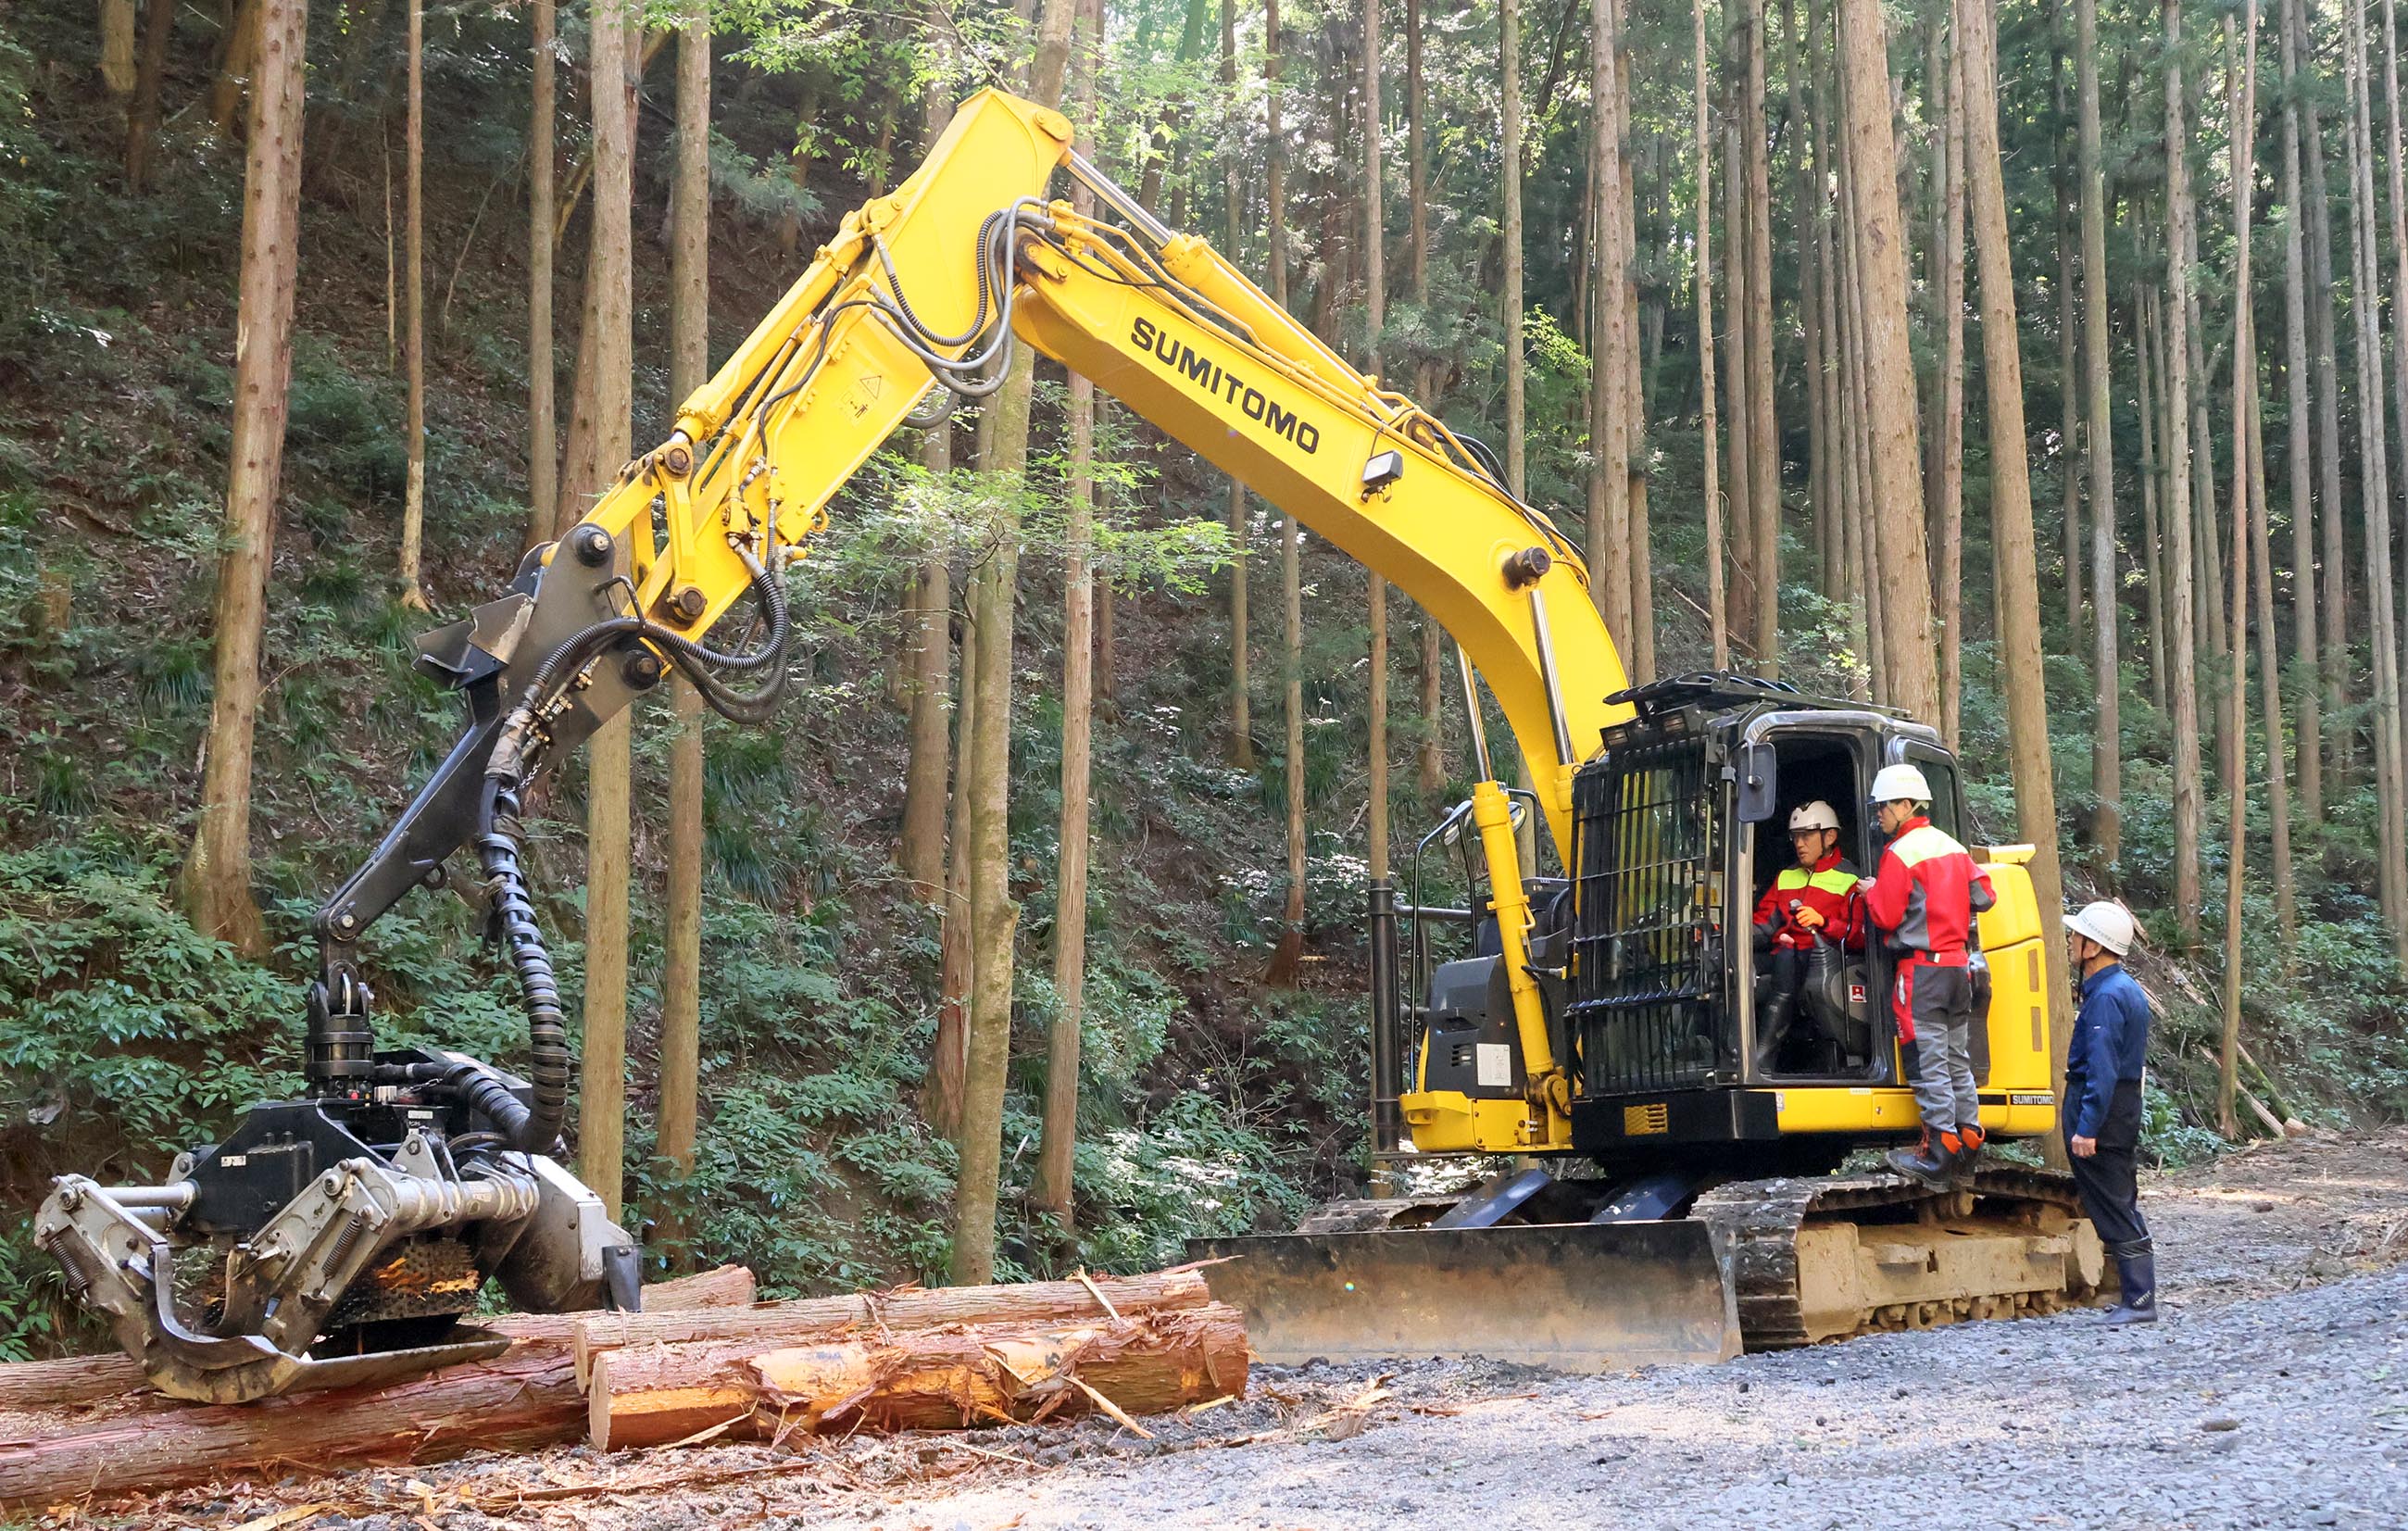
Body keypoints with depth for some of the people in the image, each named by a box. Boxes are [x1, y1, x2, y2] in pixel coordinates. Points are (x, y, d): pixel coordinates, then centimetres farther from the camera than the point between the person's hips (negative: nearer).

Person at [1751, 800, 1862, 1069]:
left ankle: (1762, 1057, -44)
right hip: (1779, 957, 5)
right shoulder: (1786, 877, 28)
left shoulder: (1849, 880, 9)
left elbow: (1858, 936, -3)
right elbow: (1764, 925, 18)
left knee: (1786, 957, -38)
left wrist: (1823, 921, -19)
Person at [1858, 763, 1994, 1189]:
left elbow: (1884, 917, -13)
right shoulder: (1954, 848, 11)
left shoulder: (1900, 854, -12)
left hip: (1921, 968, -8)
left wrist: (1872, 892, 6)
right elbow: (1983, 897, 14)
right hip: (1958, 964, 8)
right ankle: (1969, 1139, 14)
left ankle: (1939, 1155, -8)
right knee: (1957, 1058, 13)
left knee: (1928, 1062, -6)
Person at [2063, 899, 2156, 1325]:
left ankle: (2140, 1301, -3)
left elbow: (2102, 1069, -23)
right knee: (2122, 1208, 15)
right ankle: (2139, 1295, 19)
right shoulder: (2126, 989, 13)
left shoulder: (2107, 997, -18)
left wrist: (2086, 1128, -24)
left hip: (2101, 1112, -10)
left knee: (2113, 1212, -5)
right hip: (2125, 1106, 10)